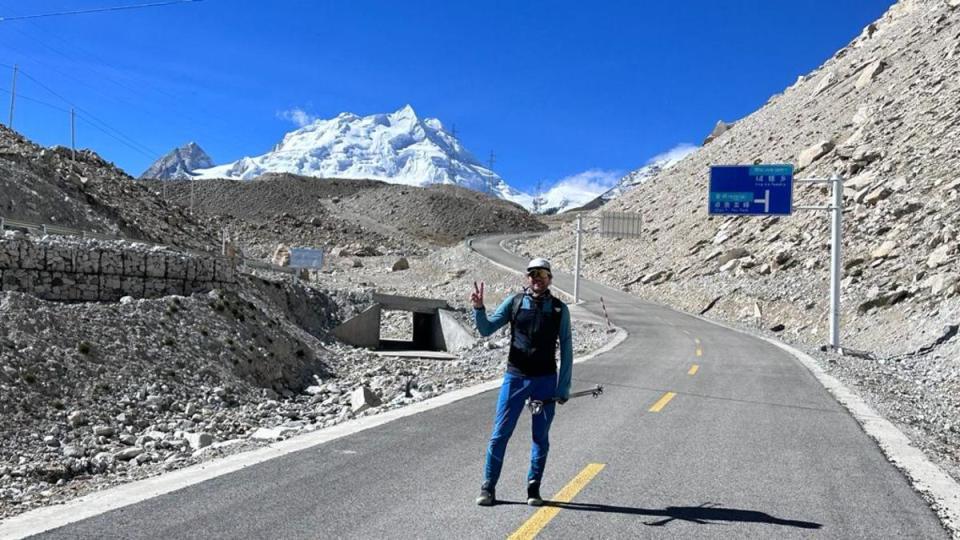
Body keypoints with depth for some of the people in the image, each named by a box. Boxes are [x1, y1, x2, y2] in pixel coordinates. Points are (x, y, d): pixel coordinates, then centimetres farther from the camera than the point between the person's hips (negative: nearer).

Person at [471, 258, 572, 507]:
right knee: (500, 434, 0)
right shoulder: (514, 302, 2)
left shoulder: (559, 309, 2)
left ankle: (534, 488, 21)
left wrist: (564, 387, -1)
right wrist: (479, 308, -18)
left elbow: (566, 350, 3)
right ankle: (488, 488, 11)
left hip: (546, 381, 0)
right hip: (515, 377, 0)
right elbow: (486, 330, 1)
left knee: (541, 437, 8)